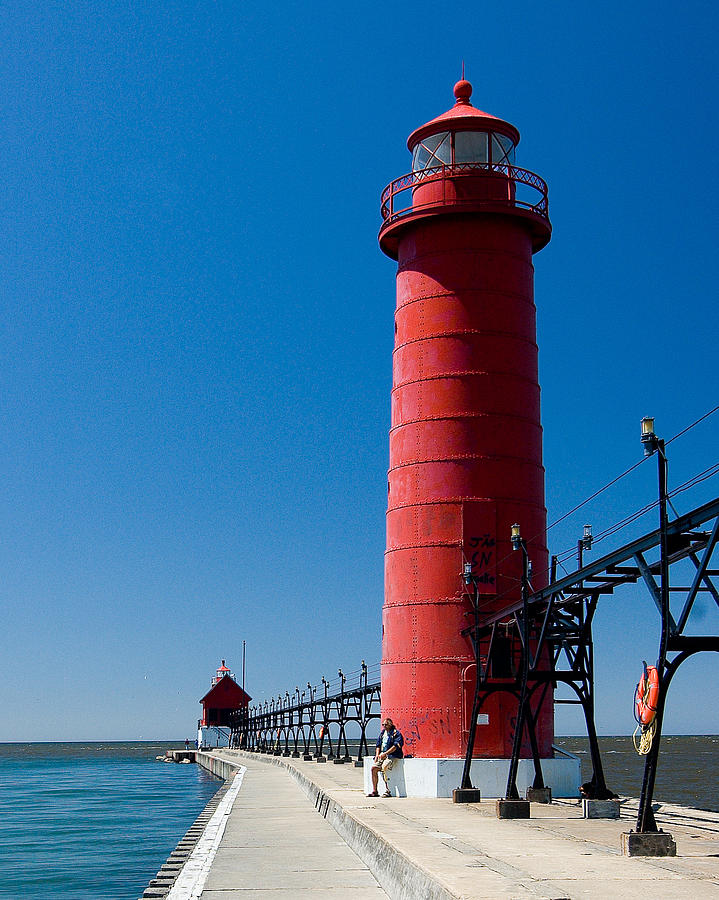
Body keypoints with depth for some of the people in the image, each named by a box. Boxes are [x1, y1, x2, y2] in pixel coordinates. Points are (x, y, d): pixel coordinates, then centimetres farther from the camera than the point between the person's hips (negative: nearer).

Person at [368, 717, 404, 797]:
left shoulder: (396, 733, -5)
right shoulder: (382, 732, 17)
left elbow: (395, 746, -15)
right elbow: (378, 745, 21)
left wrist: (385, 754, -19)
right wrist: (377, 755, 4)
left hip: (392, 755, -7)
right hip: (382, 755, 7)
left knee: (384, 767, -31)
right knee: (374, 768, -11)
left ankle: (387, 791, -26)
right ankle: (374, 791, -4)